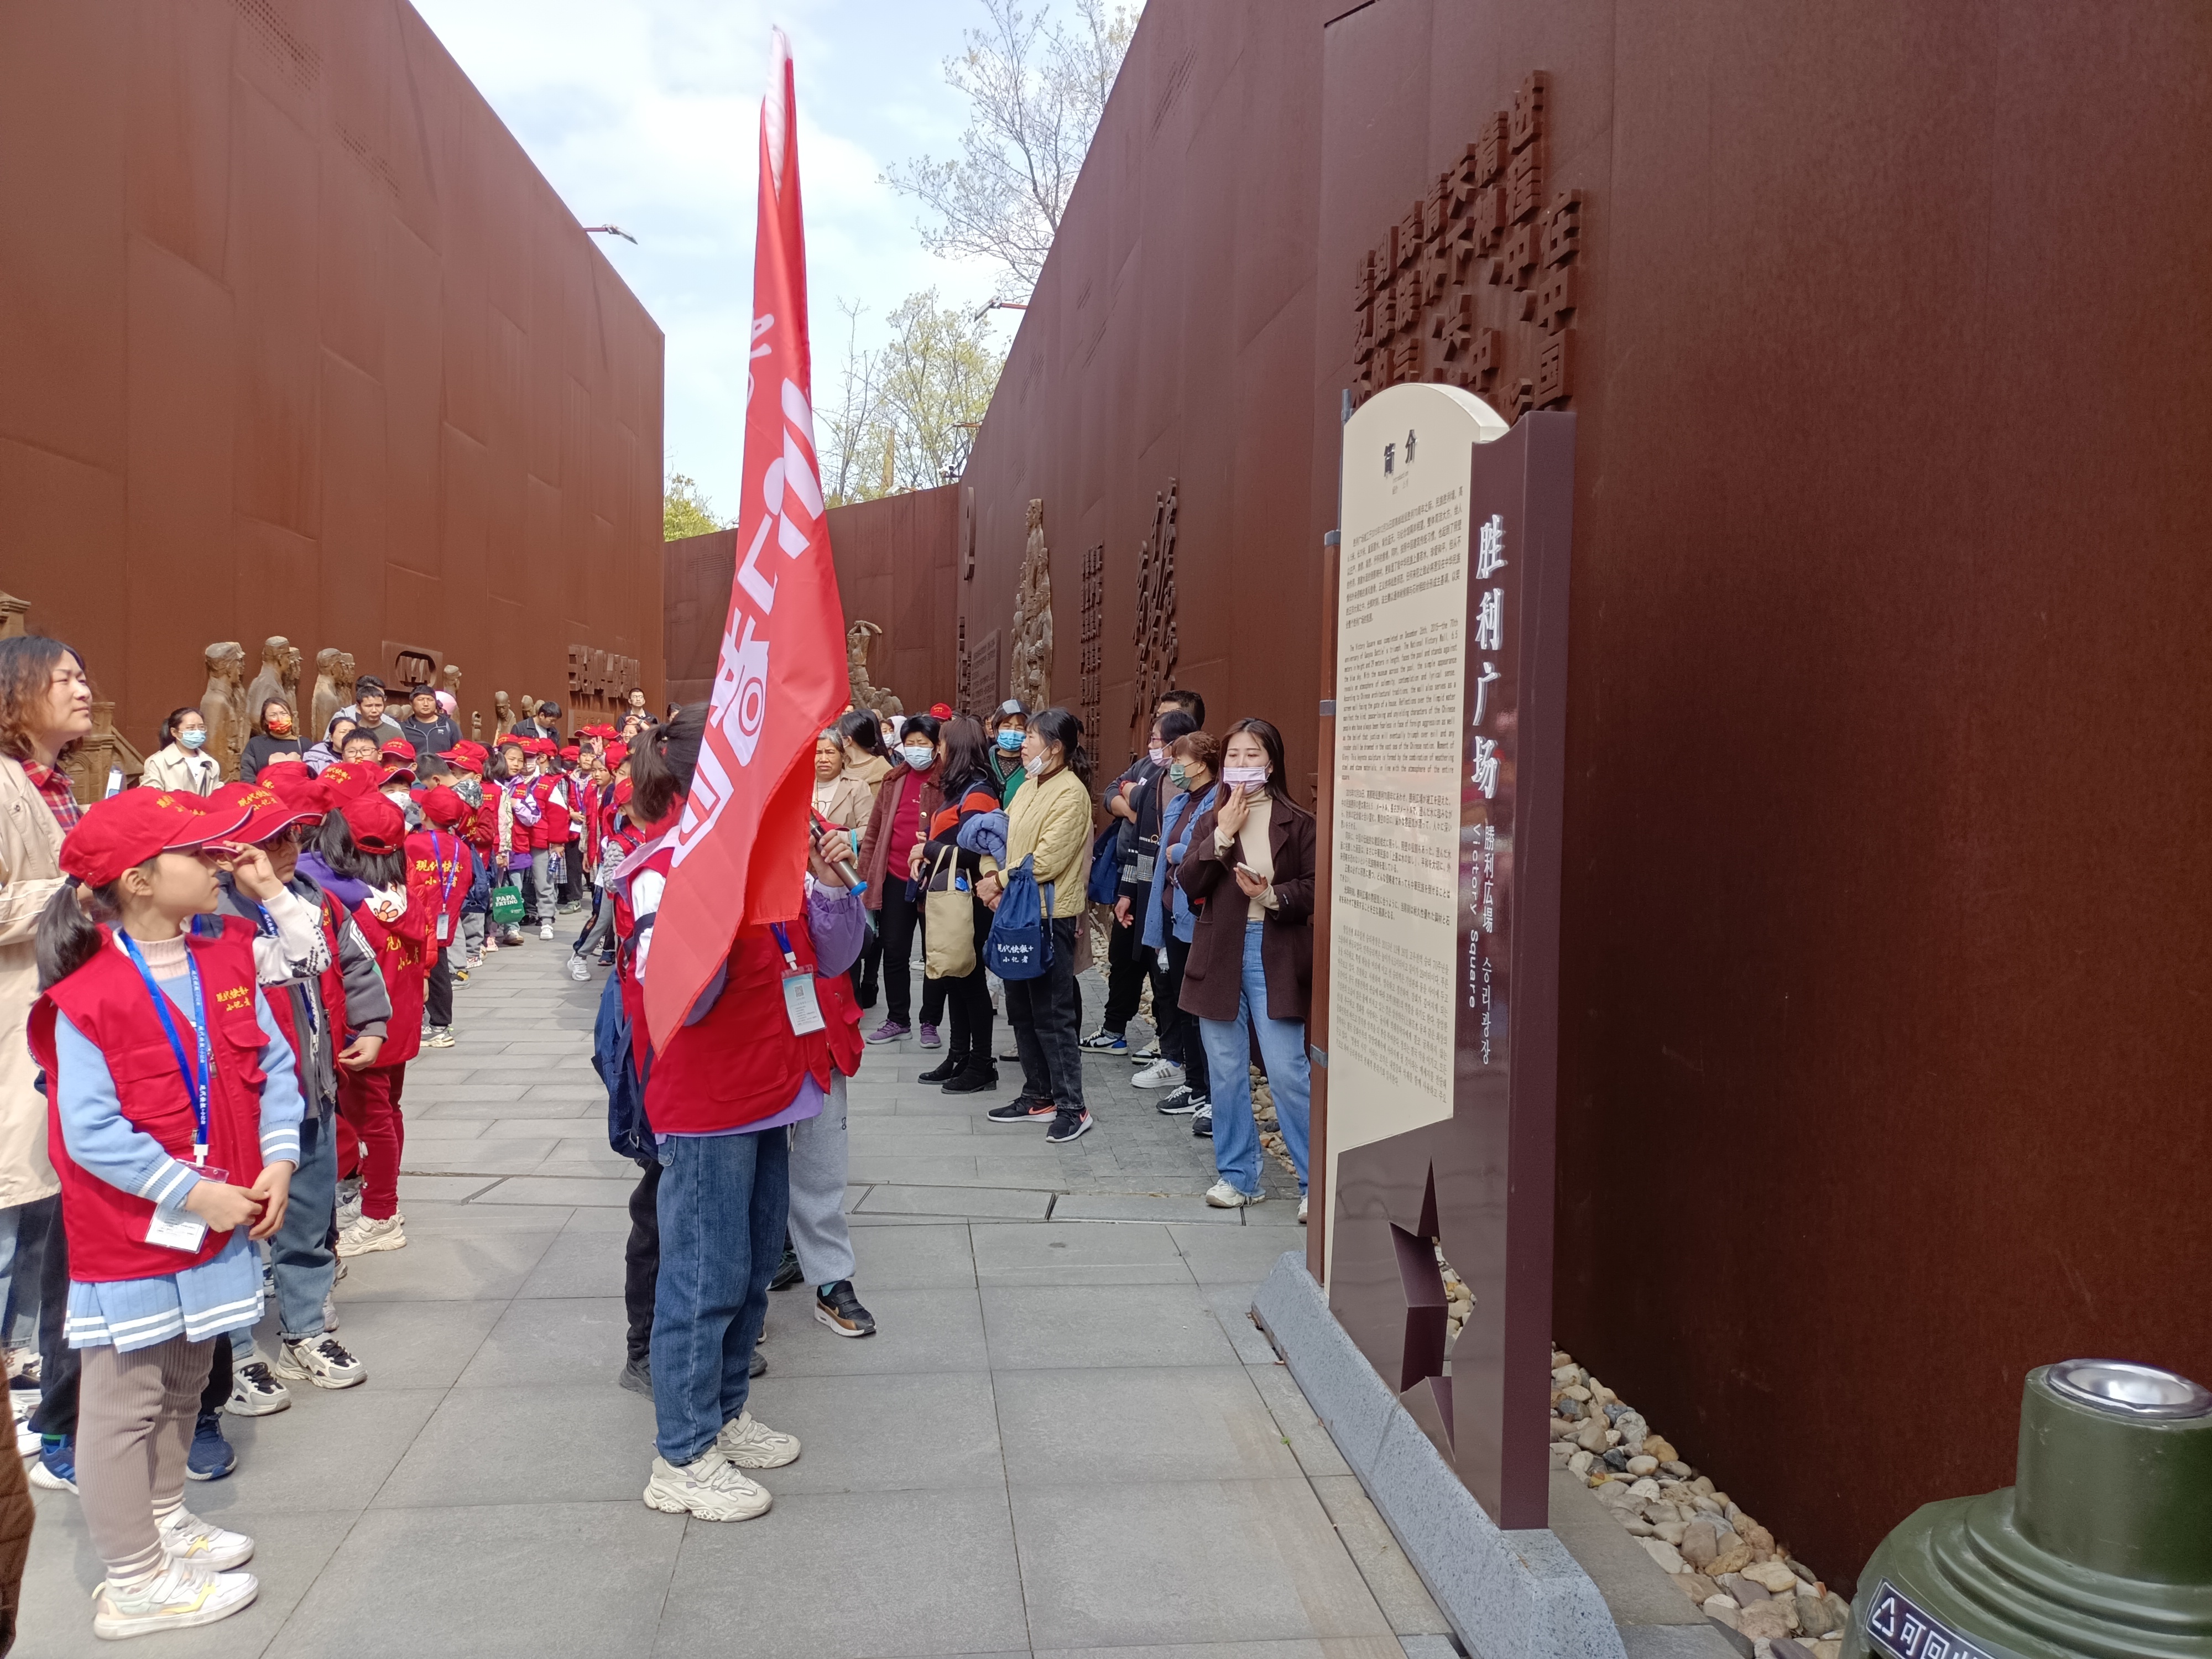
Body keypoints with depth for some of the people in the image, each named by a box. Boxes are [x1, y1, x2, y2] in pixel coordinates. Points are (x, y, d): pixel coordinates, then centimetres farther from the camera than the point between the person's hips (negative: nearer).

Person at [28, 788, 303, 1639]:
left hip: (222, 1221, 7)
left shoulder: (226, 962, 0)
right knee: (125, 1403, 7)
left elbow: (273, 1068, 5)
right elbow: (90, 1133, -21)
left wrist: (278, 1162, -6)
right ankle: (135, 1581, 20)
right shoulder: (88, 997, -20)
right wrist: (193, 1193, -19)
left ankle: (164, 1520, 41)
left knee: (182, 1385, 22)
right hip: (130, 1236, -7)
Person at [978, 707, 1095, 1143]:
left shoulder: (1071, 793, -14)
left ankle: (1071, 1106, 5)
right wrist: (992, 879, -8)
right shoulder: (1028, 787, 13)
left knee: (1053, 1014, -4)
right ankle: (1039, 1094, 25)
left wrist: (1001, 881, -13)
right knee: (1021, 1008, 14)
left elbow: (1047, 860, -20)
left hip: (1050, 915, -9)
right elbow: (1002, 837, 10)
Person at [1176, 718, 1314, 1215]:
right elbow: (1188, 883, -3)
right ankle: (1238, 1174, 21)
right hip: (1220, 954, 4)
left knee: (1288, 1072, -6)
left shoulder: (1297, 822, 0)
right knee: (1227, 1072, 9)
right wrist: (1222, 836, -11)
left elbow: (1314, 888, -2)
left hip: (1275, 955, -4)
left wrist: (1273, 895, -18)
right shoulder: (1211, 821, 9)